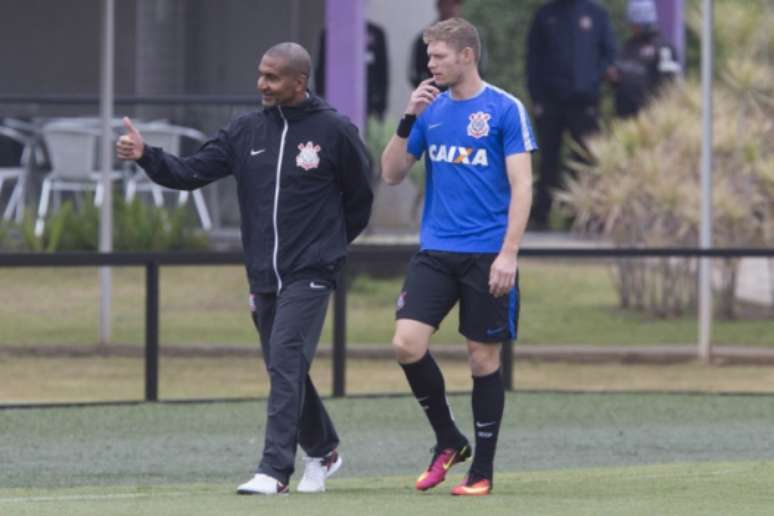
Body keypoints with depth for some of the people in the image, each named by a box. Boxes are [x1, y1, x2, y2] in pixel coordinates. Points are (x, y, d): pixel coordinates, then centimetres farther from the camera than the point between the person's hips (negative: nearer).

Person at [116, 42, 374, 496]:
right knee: (285, 372, 12)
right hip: (264, 275, 5)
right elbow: (191, 173, 2)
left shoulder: (334, 131, -5)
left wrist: (330, 244, 8)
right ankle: (323, 451, 32)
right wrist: (145, 155, -13)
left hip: (309, 275, -5)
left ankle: (275, 470, -19)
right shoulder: (246, 132, 6)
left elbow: (361, 195, 5)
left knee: (286, 364, -16)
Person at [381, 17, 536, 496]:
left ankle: (482, 470, 13)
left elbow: (522, 186, -8)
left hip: (486, 255, -4)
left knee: (484, 358, 1)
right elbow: (392, 174, 10)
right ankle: (448, 441, 10)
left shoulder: (505, 110, -5)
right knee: (407, 344, -10)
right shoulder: (430, 110, 10)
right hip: (436, 253, 4)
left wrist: (508, 254, -16)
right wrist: (408, 119, -4)